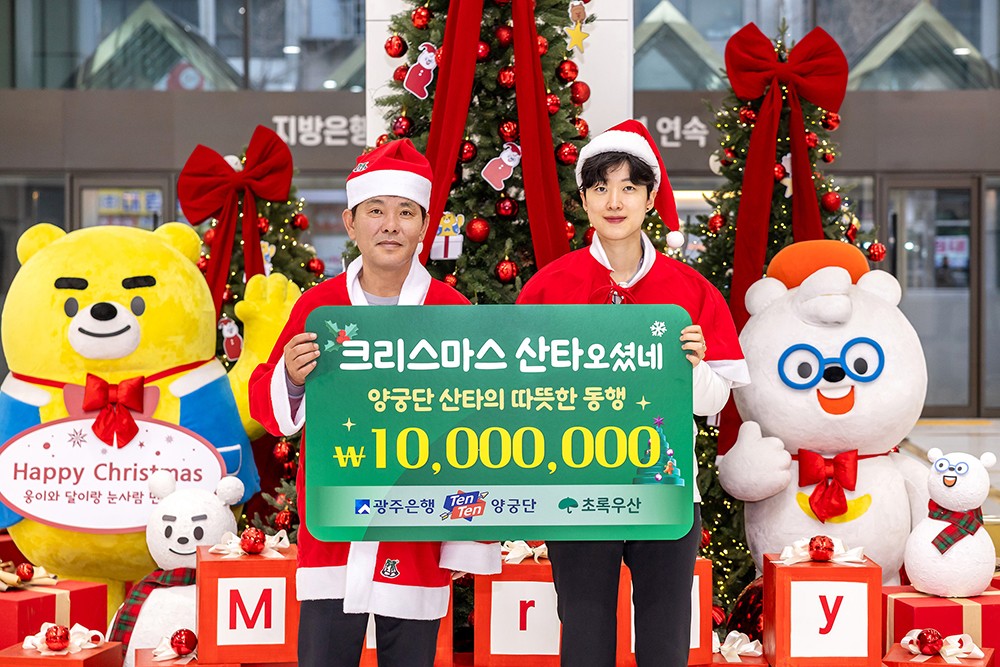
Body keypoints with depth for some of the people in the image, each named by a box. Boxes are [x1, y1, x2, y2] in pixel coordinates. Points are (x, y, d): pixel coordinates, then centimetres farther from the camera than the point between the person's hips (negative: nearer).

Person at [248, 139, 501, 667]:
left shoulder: (453, 314, -1)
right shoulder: (316, 306, 3)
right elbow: (267, 406, 8)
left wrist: (471, 541, 0)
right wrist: (293, 380, -15)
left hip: (417, 543, -1)